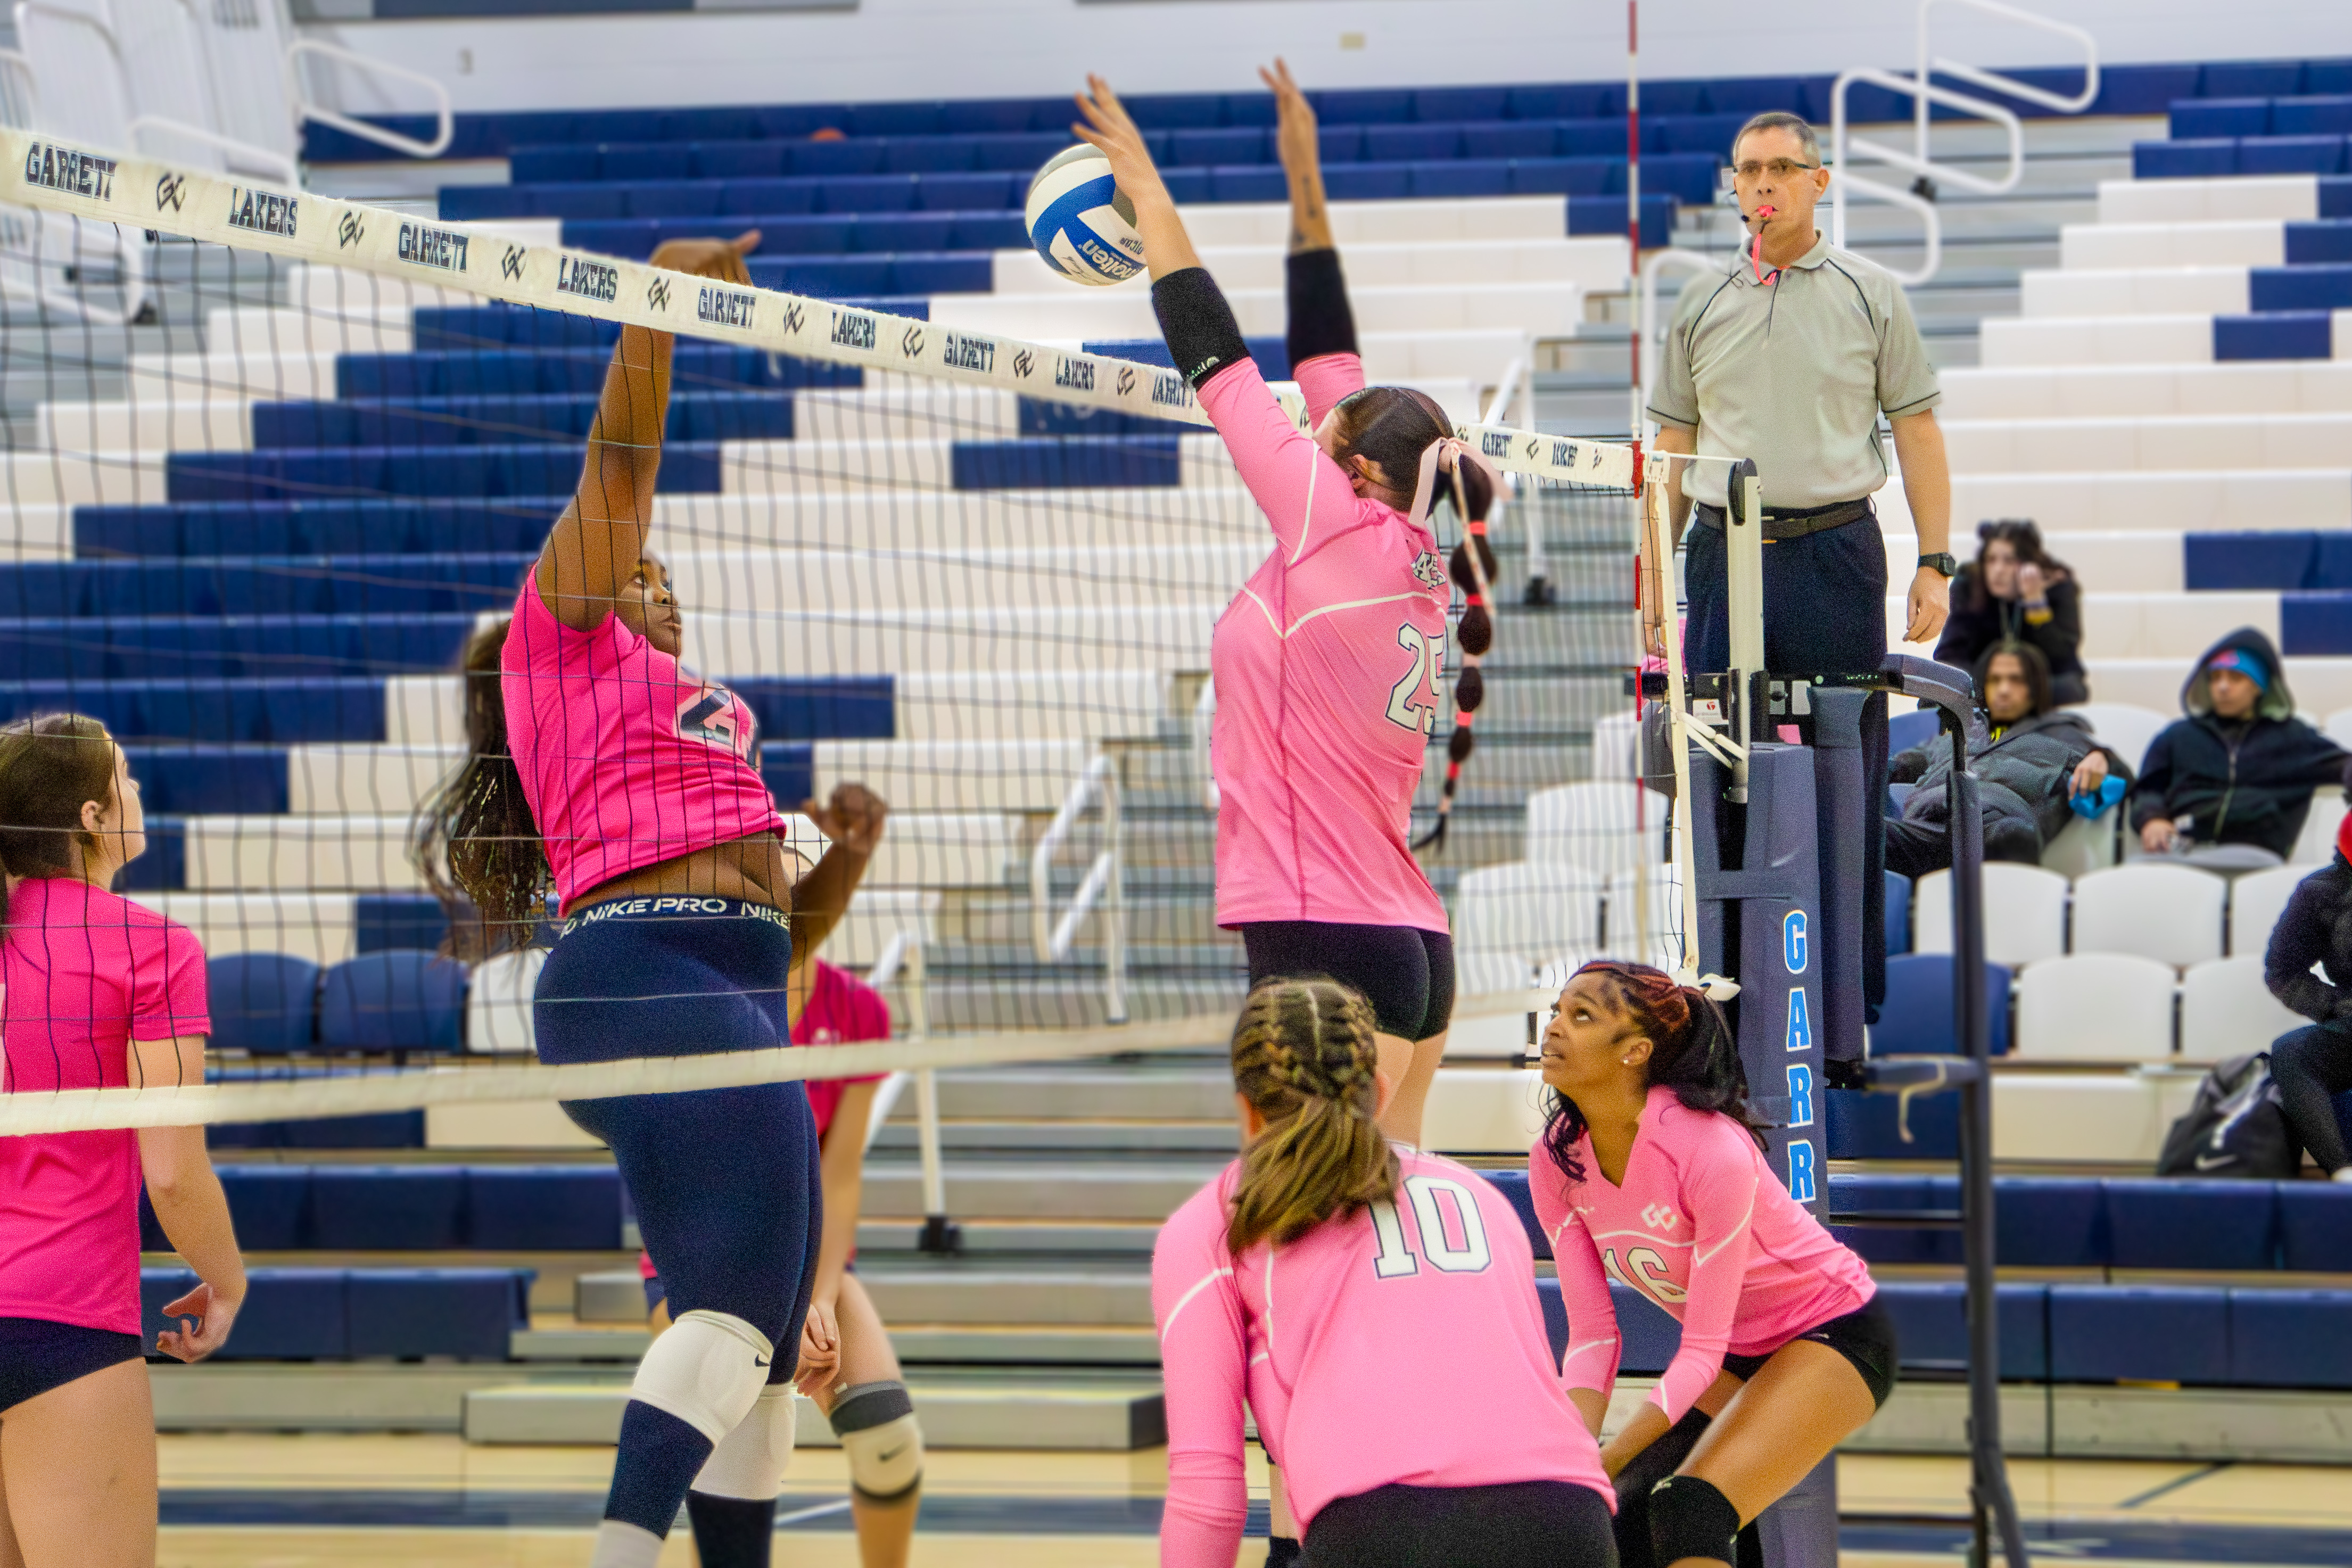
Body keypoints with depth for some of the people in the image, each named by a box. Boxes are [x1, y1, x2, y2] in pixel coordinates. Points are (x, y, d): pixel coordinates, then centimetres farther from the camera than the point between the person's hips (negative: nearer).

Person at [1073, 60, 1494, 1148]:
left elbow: (1217, 364, 0)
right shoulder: (1414, 562, 13)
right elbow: (1327, 361, 21)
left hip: (1325, 946, -9)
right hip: (1412, 942, 9)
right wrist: (1306, 190, 24)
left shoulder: (1340, 532, -6)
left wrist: (1152, 201, 8)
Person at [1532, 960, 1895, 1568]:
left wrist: (1601, 1467, -33)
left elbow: (1701, 1353, -27)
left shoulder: (1712, 1150, -31)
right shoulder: (1556, 1161, -12)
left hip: (1835, 1334, -7)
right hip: (1736, 1353, 7)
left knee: (1689, 1510, -25)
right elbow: (1591, 1336, -8)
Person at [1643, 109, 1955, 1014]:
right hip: (1725, 554, 2)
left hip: (1836, 549, -2)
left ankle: (1855, 992, 6)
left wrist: (1934, 564, -3)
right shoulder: (1702, 305, 11)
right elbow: (1672, 449, 14)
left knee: (1847, 780, -1)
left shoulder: (1871, 296, 5)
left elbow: (1917, 432, 4)